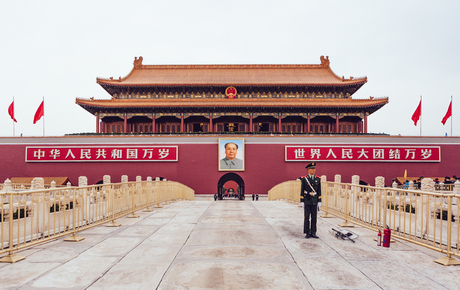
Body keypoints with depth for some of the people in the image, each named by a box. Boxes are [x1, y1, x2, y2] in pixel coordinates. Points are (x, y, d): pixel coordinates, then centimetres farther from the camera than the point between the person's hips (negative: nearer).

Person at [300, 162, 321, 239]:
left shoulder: (318, 179, 5)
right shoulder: (304, 179, -3)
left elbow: (319, 191, 7)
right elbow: (302, 191, -2)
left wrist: (319, 201, 3)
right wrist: (302, 201, -6)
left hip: (314, 201, 3)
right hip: (307, 201, -2)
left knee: (314, 217, 6)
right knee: (307, 217, 2)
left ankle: (313, 232, 15)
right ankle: (307, 233, 10)